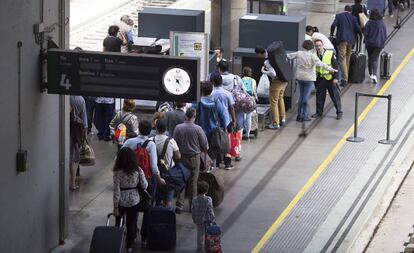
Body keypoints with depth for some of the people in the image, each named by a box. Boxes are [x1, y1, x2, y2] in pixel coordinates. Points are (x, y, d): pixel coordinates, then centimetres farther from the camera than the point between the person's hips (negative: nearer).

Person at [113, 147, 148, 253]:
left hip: (121, 202, -1)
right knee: (131, 224, 14)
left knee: (119, 224, 18)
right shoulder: (138, 170, -12)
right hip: (134, 201, 2)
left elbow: (116, 192, -16)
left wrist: (115, 208, -8)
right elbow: (145, 186, -8)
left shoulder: (117, 173, -19)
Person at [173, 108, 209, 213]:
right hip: (195, 158, -1)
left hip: (181, 157, 1)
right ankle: (192, 206, 16)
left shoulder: (178, 128, -11)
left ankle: (179, 205, 5)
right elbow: (205, 147, -8)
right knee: (193, 182, 10)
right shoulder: (198, 129, -15)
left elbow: (175, 143, -5)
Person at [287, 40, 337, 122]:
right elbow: (320, 64, -19)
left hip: (300, 77, 5)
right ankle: (304, 116, 0)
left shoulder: (299, 54, -1)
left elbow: (289, 56, 10)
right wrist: (331, 69, -16)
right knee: (306, 97, -2)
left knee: (301, 96, 14)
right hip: (309, 78, -5)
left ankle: (299, 115, 15)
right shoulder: (312, 56, -13)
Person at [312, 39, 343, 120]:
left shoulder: (330, 54, -7)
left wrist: (335, 77, -11)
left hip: (330, 78, -2)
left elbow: (335, 66, -5)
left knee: (335, 95, 2)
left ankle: (339, 112, 11)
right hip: (319, 79, 2)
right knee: (319, 96, 8)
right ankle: (319, 112, 20)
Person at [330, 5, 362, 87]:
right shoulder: (353, 18, 7)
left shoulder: (338, 16, 3)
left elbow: (333, 25, -8)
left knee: (342, 59, -9)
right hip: (350, 40, 3)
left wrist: (331, 34, 9)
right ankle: (345, 78, 24)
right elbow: (358, 29, 2)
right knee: (347, 59, 17)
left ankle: (345, 78, -21)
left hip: (342, 39, -3)